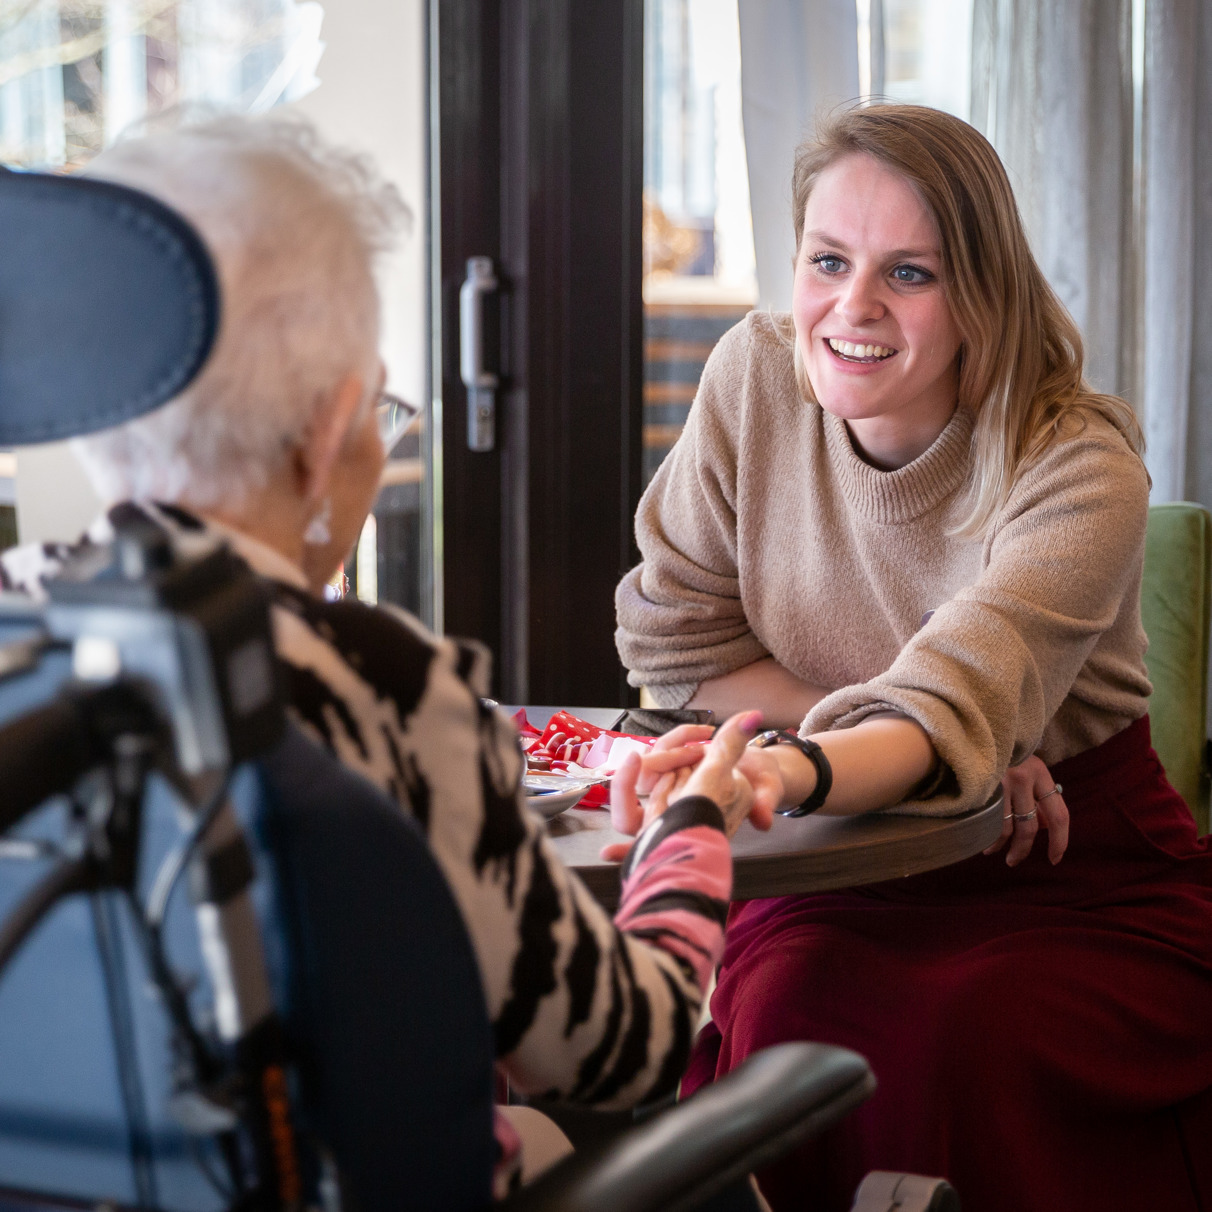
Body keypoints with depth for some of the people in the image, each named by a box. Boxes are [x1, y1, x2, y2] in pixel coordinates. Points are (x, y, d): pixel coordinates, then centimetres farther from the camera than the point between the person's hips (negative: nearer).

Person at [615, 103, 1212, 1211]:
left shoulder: (1079, 467, -17)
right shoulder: (755, 380, -5)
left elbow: (953, 702, -32)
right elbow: (672, 634, -1)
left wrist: (791, 769, -55)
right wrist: (903, 741, -14)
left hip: (1079, 878, -2)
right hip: (842, 872, 3)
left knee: (956, 1036, -33)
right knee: (776, 1011, -30)